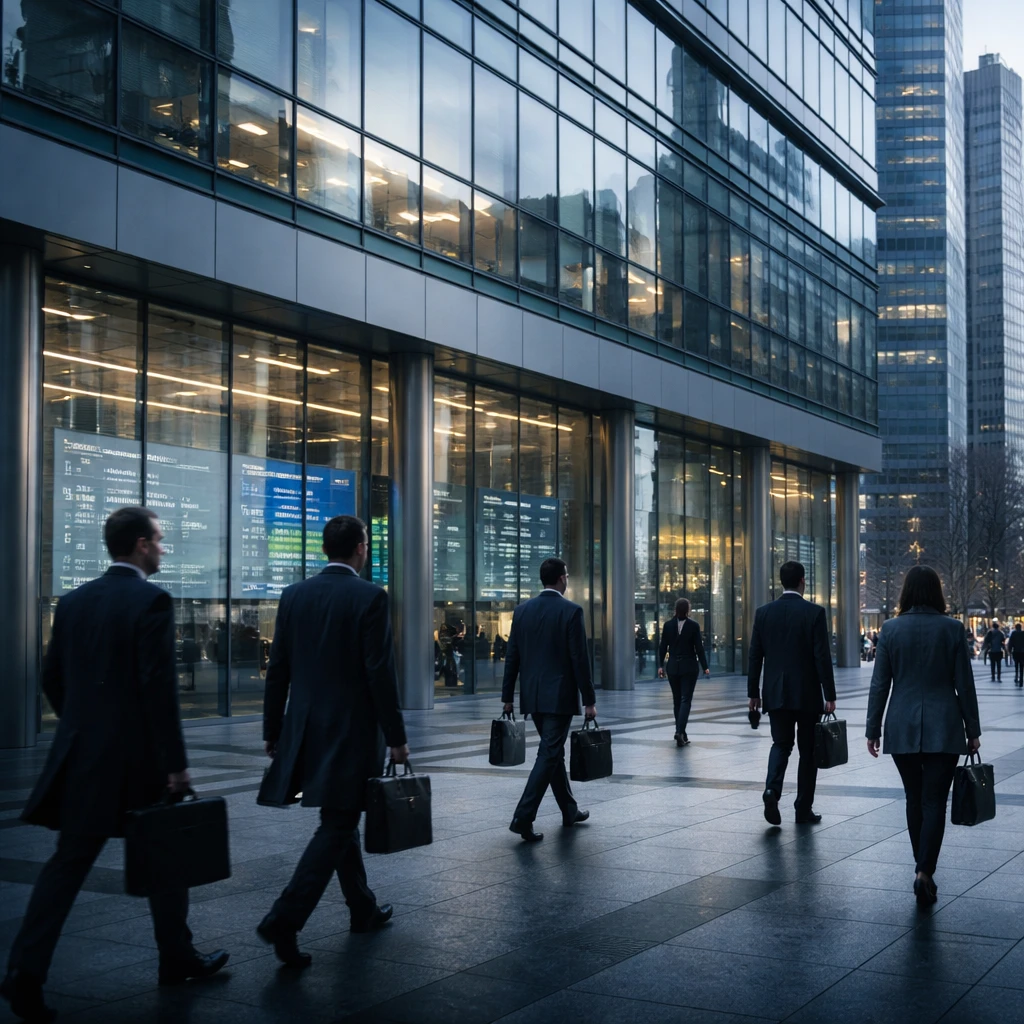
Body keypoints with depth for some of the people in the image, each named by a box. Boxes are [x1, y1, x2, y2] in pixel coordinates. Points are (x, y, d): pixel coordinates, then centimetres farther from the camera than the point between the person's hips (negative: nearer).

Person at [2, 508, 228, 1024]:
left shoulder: (73, 601, 8)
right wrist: (176, 763, -14)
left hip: (80, 755, 5)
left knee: (68, 862, 7)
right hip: (138, 757, -5)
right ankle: (177, 958, 26)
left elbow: (52, 679, 12)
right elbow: (159, 687, -18)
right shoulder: (151, 600, -13)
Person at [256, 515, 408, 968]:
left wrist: (272, 730, 13)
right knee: (336, 827, -2)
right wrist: (396, 737, -8)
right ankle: (285, 919, -13)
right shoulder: (370, 597, -11)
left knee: (340, 817, 19)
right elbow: (380, 672, -14)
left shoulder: (294, 595, 4)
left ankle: (363, 909, 31)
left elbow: (278, 669, 6)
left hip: (305, 728, 6)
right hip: (352, 730, -6)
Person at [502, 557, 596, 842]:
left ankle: (569, 811, 29)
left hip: (532, 696, 6)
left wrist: (507, 696, 12)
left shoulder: (523, 610, 5)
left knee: (553, 751, 18)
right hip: (559, 696, -6)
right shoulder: (571, 611, -11)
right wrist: (589, 700, -7)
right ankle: (523, 817, -14)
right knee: (549, 755, -5)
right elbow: (580, 659, -13)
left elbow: (512, 656, 6)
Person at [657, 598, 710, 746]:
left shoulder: (668, 625, -1)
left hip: (673, 667, 3)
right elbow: (699, 648, -8)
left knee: (677, 700, 13)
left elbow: (663, 647, 1)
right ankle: (680, 732, -18)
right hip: (689, 667, -3)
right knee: (686, 700, -3)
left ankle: (681, 733, 15)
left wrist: (661, 665, 8)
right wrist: (705, 667, -2)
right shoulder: (693, 626, -8)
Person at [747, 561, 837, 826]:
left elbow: (755, 656, 3)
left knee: (781, 745, 14)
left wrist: (753, 692, 11)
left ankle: (772, 789, -11)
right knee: (808, 751, 9)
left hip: (776, 694, 3)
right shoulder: (814, 612, -9)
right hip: (807, 694, -3)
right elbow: (822, 656, -11)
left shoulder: (763, 612, 1)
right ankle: (804, 810, 12)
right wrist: (830, 695, -6)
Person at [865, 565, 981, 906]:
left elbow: (880, 684, -1)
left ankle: (923, 868, 25)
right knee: (934, 801, -1)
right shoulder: (952, 629, -4)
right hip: (943, 727, -2)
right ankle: (925, 873, -14)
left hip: (902, 727, 2)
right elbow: (964, 684, -2)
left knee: (915, 798, 16)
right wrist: (973, 730, 6)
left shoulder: (891, 629, -2)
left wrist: (873, 730, 5)